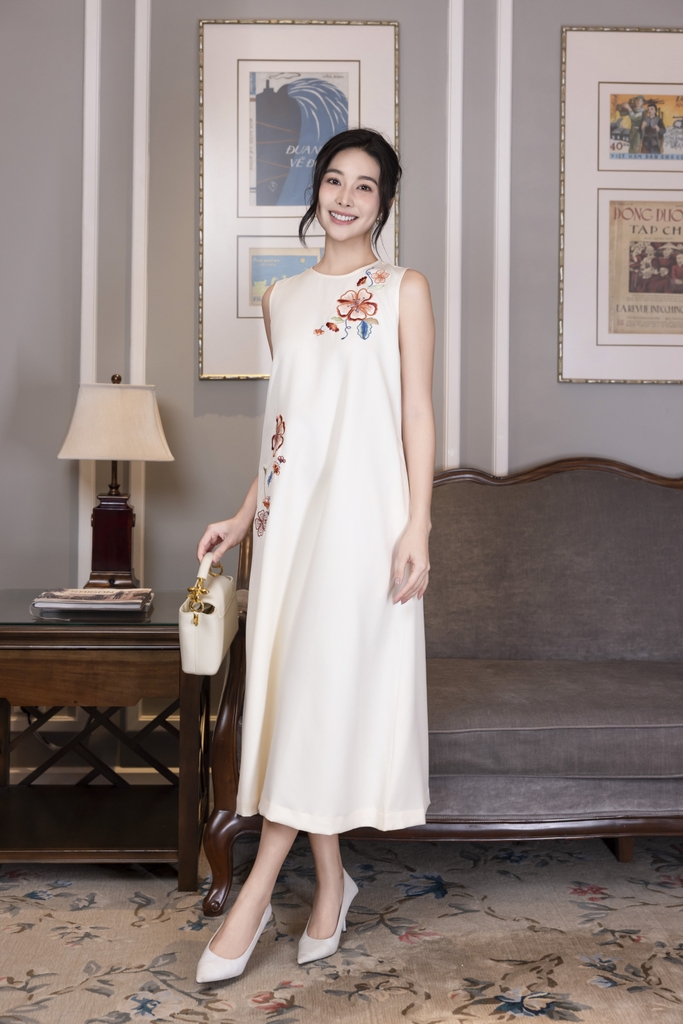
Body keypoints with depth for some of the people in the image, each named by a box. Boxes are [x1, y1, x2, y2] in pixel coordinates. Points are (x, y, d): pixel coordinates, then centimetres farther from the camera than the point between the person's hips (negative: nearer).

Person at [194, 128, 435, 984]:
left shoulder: (404, 290, 3)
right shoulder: (283, 298, 16)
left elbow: (418, 414, -2)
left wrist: (417, 527, -11)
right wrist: (246, 515, 14)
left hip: (363, 510, -5)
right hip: (292, 510, 5)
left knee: (327, 680, -8)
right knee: (292, 684, 4)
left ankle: (259, 886, 0)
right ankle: (331, 880, 17)